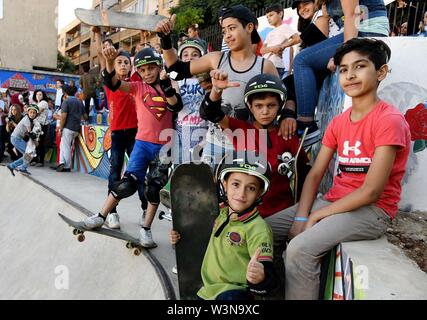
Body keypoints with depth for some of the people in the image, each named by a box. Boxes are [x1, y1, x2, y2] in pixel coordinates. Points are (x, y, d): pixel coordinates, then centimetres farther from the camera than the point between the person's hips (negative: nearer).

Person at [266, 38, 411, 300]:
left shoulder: (389, 120, -14)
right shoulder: (338, 122, 9)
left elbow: (371, 192, -19)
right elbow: (315, 175, 3)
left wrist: (315, 216, -15)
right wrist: (300, 217, -12)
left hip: (373, 210, -7)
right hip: (333, 201, 7)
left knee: (300, 248, -28)